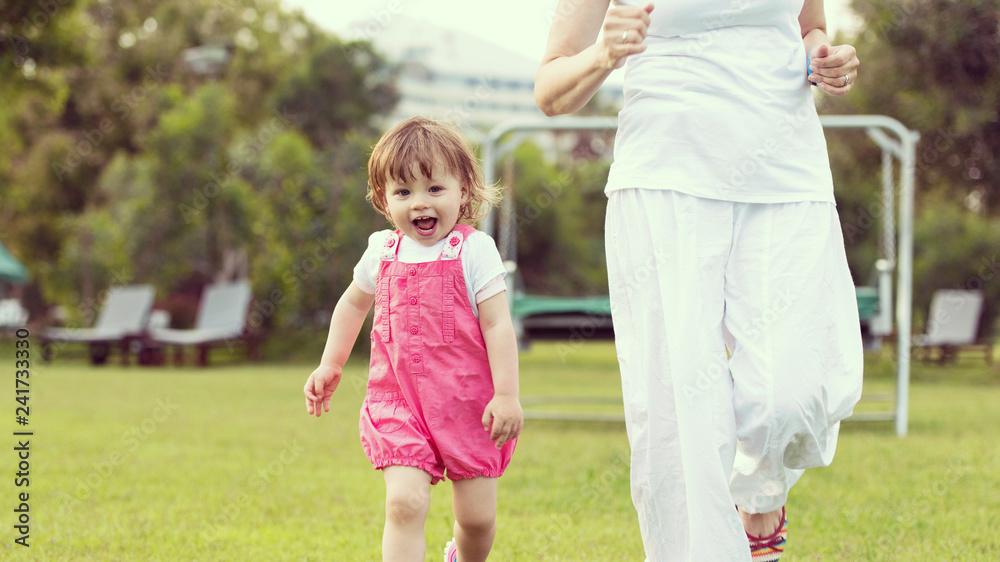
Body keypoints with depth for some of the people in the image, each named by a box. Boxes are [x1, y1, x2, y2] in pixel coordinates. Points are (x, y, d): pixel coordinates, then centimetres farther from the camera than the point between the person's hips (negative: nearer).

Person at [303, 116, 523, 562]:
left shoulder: (474, 250, -7)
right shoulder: (382, 252, 4)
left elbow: (498, 325, -9)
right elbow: (353, 303, 23)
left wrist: (507, 395, -15)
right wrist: (330, 366, 22)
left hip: (468, 403, -2)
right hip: (399, 401, 2)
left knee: (478, 515, 6)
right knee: (405, 501, -17)